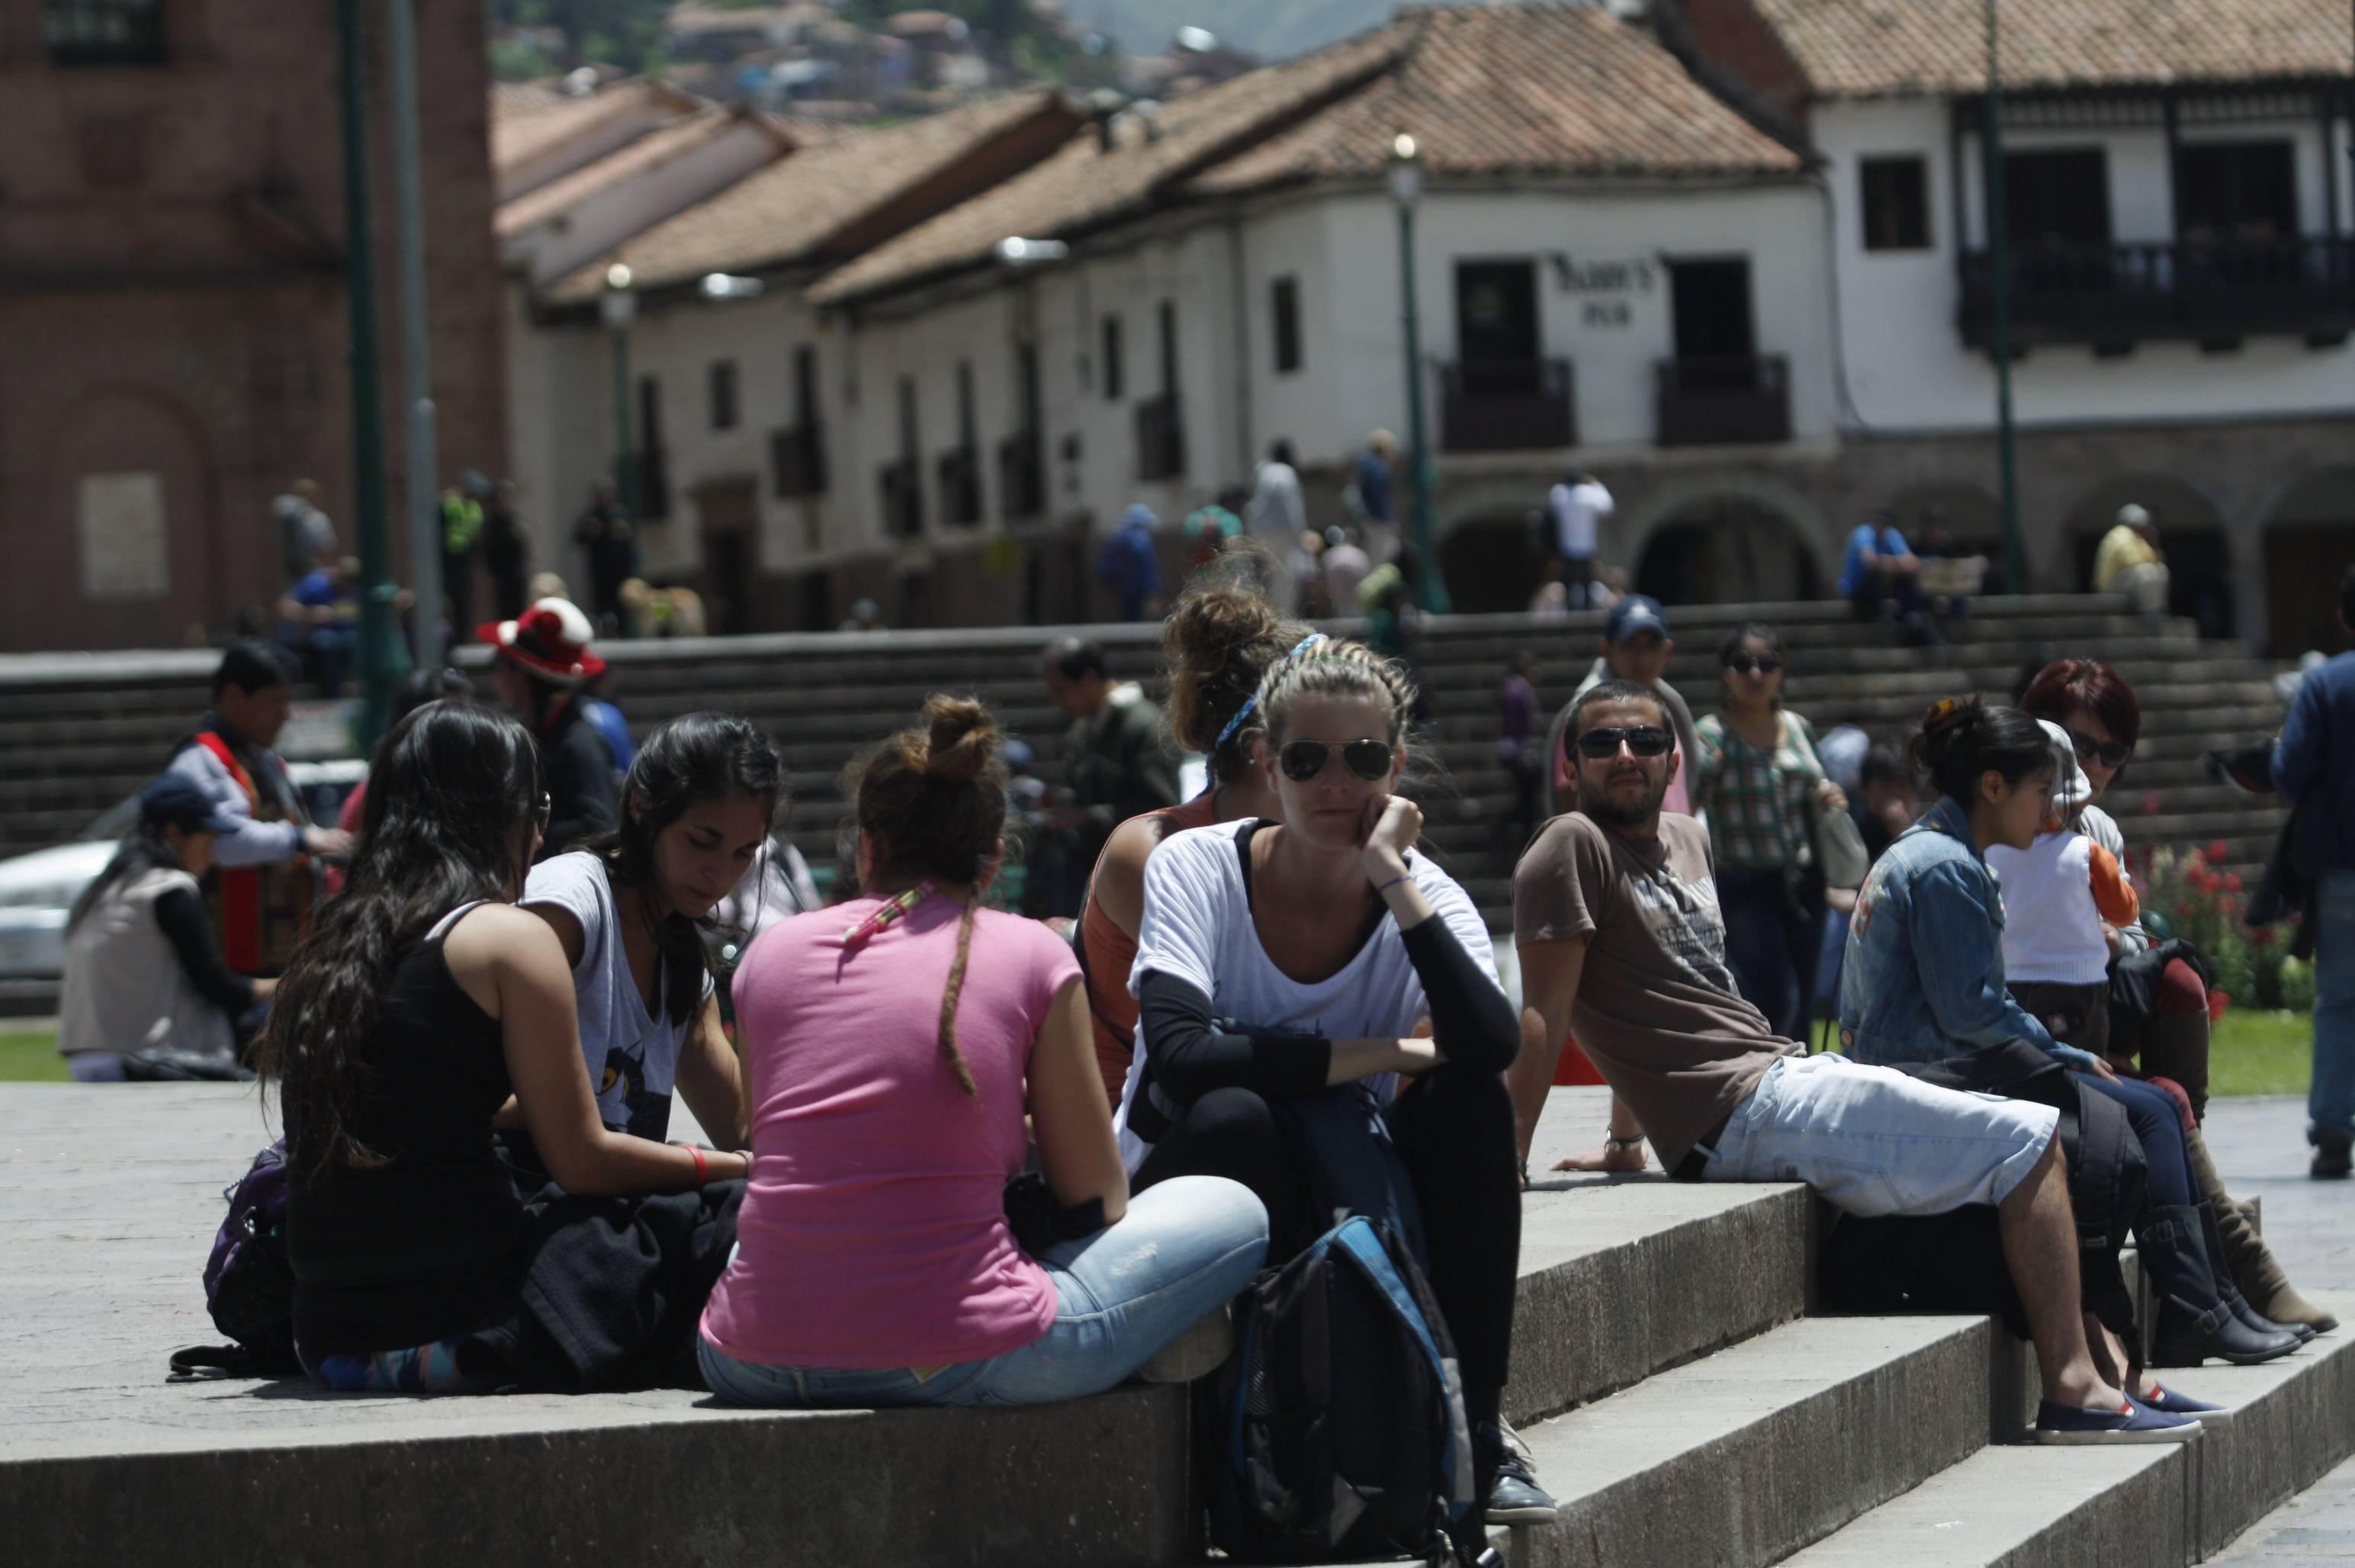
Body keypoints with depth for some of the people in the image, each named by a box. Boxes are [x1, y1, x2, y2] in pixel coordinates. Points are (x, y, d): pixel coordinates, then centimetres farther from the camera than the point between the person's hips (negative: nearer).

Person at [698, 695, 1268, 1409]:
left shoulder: (774, 950, 10)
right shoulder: (1031, 955, 1)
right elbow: (1096, 1202, 8)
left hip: (754, 1367, 4)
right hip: (957, 1363, -4)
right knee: (1233, 1211, 17)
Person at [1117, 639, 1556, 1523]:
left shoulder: (1425, 895, -7)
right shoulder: (1196, 870, -14)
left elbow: (1490, 1045, -29)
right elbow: (1180, 1055, -31)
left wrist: (1393, 880, -28)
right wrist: (1384, 1053, -26)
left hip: (1353, 1196, 3)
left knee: (1472, 1103, -23)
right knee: (1235, 1117, -34)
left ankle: (1476, 1438, -17)